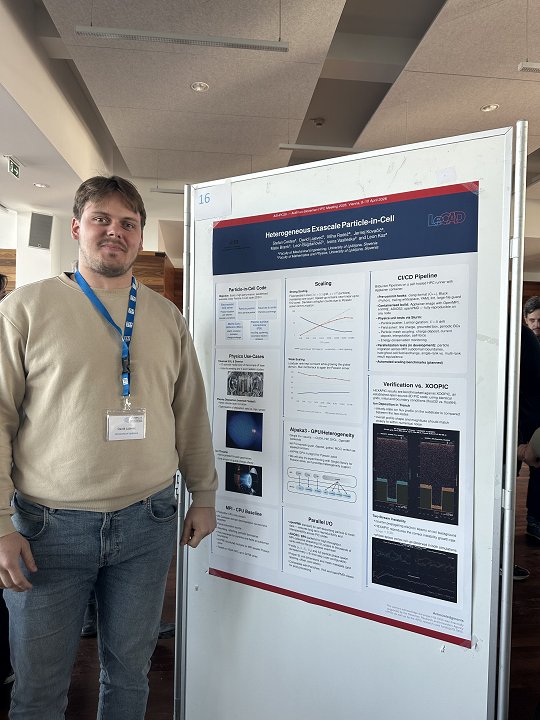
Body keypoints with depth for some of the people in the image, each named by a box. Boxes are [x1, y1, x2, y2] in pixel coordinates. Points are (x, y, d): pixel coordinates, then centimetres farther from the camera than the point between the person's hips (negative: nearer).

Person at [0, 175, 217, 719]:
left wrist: (203, 496, 9)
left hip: (148, 523, 3)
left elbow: (191, 415, 9)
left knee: (129, 673, 19)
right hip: (49, 527, -2)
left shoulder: (168, 318, 6)